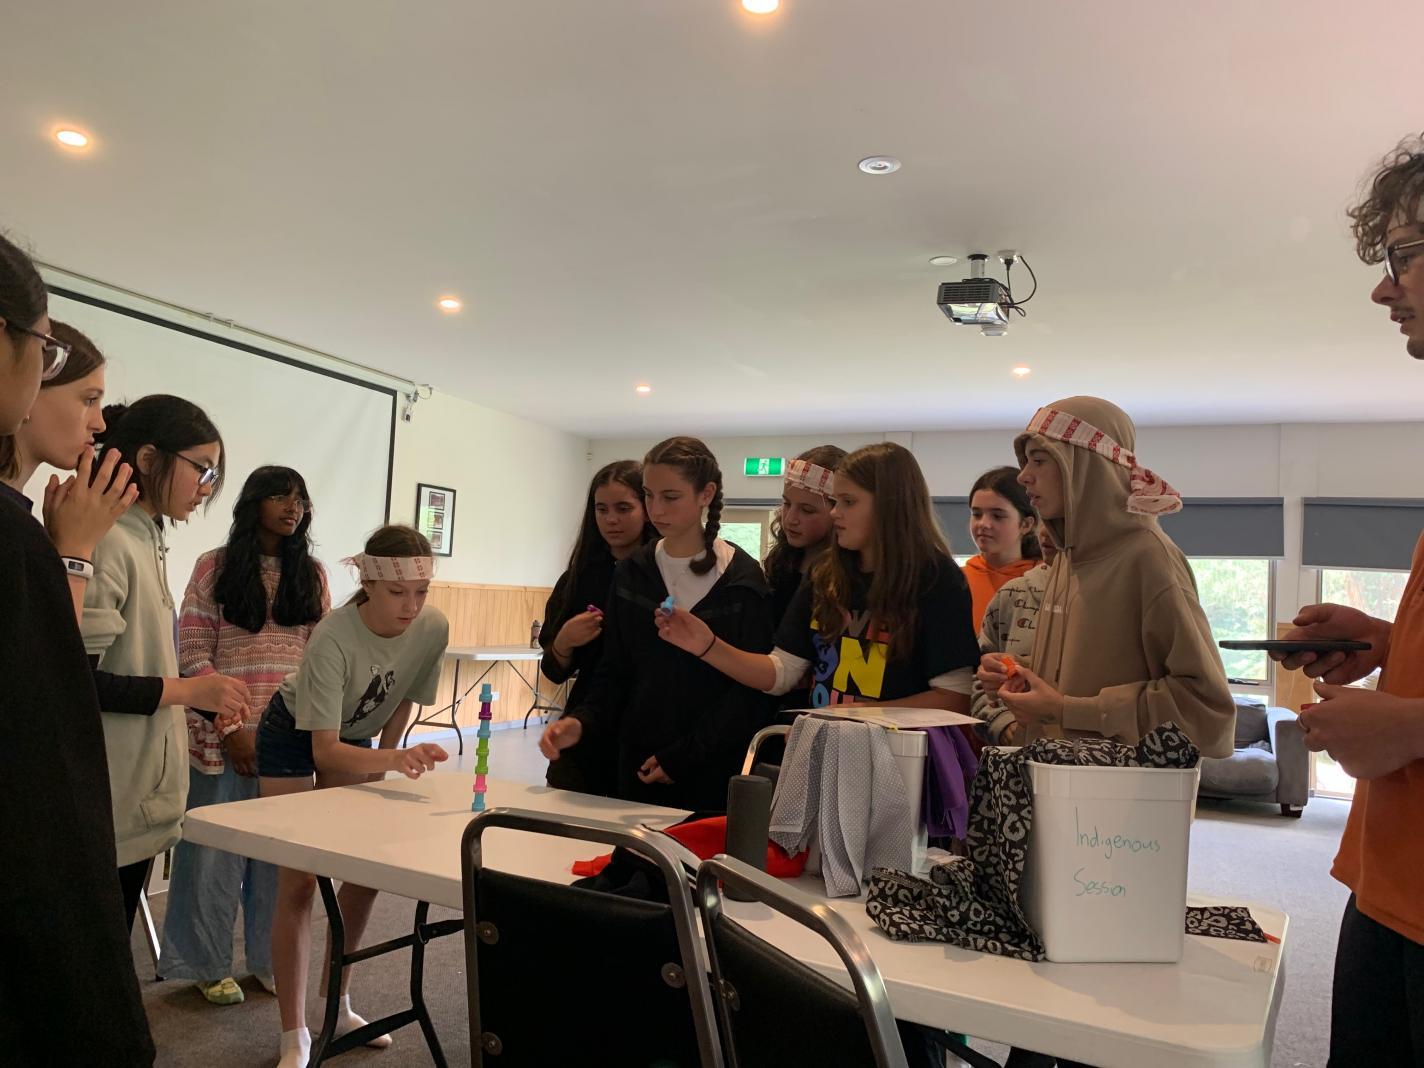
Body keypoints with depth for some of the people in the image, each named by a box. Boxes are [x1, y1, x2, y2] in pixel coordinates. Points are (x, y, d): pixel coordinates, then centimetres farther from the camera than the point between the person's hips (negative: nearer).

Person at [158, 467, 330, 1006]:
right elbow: (193, 654, -6)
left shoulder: (311, 575, 7)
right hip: (225, 735, -3)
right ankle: (209, 964, 24)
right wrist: (230, 727, -11)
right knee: (216, 849, 7)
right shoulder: (214, 568, -2)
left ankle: (271, 957, 26)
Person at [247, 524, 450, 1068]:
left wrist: (388, 757, 0)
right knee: (299, 881, -7)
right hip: (295, 735, -4)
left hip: (357, 737, 5)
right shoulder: (333, 639, -37)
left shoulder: (434, 628, -24)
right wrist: (395, 760, -52)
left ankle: (337, 1004, 26)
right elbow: (324, 750, -37)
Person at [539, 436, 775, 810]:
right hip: (638, 765, 3)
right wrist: (581, 722, -12)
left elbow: (750, 686, -9)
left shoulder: (742, 578, -7)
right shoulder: (631, 574, 4)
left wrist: (683, 756, -13)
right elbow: (615, 671, 6)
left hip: (712, 770, -3)